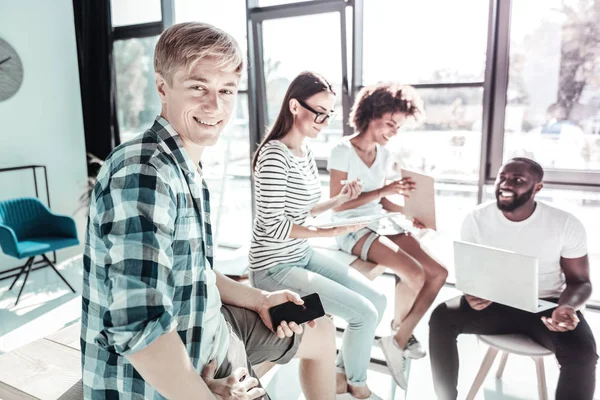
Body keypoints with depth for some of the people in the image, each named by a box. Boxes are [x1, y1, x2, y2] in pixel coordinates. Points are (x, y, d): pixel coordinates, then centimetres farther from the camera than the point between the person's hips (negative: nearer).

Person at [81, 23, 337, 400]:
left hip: (206, 325, 9)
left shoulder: (187, 168, 4)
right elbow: (137, 329, -33)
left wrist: (258, 299, 6)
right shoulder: (144, 174, -28)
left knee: (321, 331, 21)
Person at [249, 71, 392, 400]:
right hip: (275, 267, -9)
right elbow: (274, 226, -23)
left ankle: (341, 374, 25)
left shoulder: (306, 152, 6)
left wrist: (340, 200, 1)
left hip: (303, 256, 9)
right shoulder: (275, 156, -22)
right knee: (364, 312, -12)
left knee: (377, 300, 7)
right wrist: (330, 232, -22)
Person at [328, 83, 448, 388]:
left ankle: (400, 340, -1)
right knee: (415, 275, -25)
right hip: (352, 229, -7)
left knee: (438, 273, -11)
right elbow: (337, 205, -15)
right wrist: (383, 191, -20)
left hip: (381, 223, 7)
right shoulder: (343, 152, -11)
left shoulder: (385, 155, 10)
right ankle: (399, 333, 6)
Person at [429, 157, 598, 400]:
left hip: (546, 304, -1)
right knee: (441, 318, -23)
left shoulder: (566, 224, -12)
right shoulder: (476, 218, -9)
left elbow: (579, 281, -2)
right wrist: (470, 293, -23)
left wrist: (568, 307, -25)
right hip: (495, 302, 1)